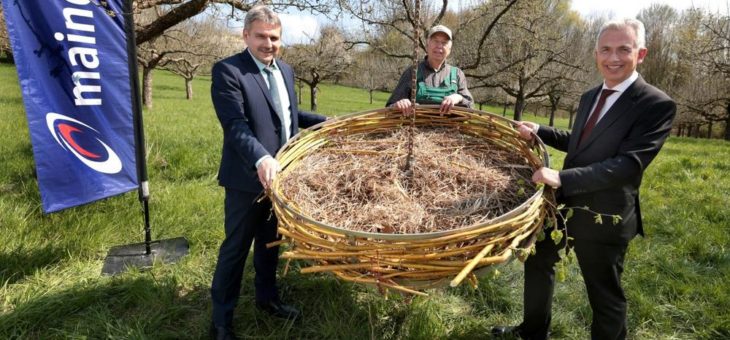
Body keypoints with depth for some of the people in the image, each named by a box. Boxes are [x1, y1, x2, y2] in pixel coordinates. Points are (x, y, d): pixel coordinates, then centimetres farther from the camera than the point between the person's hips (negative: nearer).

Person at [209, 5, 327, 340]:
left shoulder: (285, 70, 10)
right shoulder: (227, 70, -14)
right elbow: (235, 126, -25)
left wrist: (327, 122, 14)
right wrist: (261, 159, -39)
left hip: (280, 174, 7)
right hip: (247, 178, -7)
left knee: (270, 242, 21)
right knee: (236, 248, 6)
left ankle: (267, 297, 41)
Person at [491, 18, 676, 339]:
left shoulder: (657, 105, -16)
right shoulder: (590, 96, 8)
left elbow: (629, 164, -27)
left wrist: (562, 177, -34)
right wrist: (539, 131, 4)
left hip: (603, 217, -8)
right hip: (564, 204, 8)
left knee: (605, 297, 9)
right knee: (537, 262, 22)